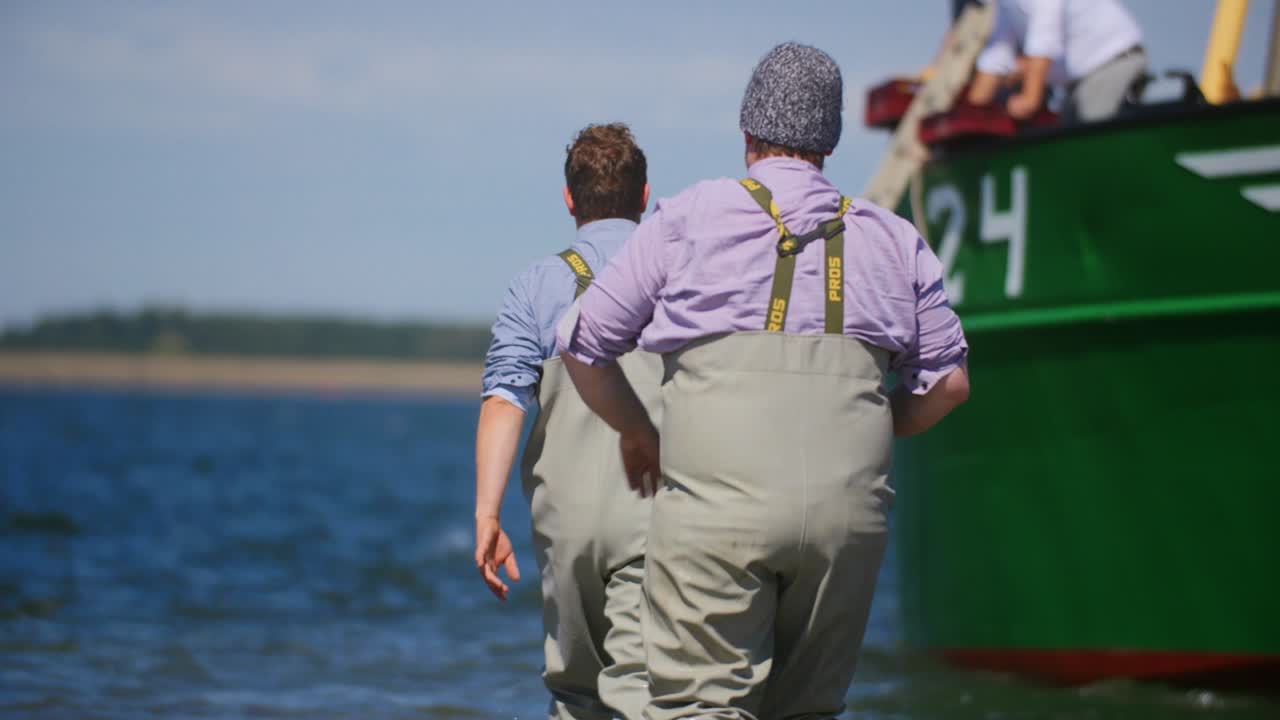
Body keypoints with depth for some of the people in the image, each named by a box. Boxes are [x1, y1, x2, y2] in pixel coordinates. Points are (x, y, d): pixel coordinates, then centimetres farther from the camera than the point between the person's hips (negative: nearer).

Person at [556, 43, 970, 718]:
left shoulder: (690, 218, 7)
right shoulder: (892, 239, 15)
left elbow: (583, 344, 9)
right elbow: (948, 379, 17)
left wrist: (636, 433, 26)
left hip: (717, 503, -3)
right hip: (847, 506, 3)